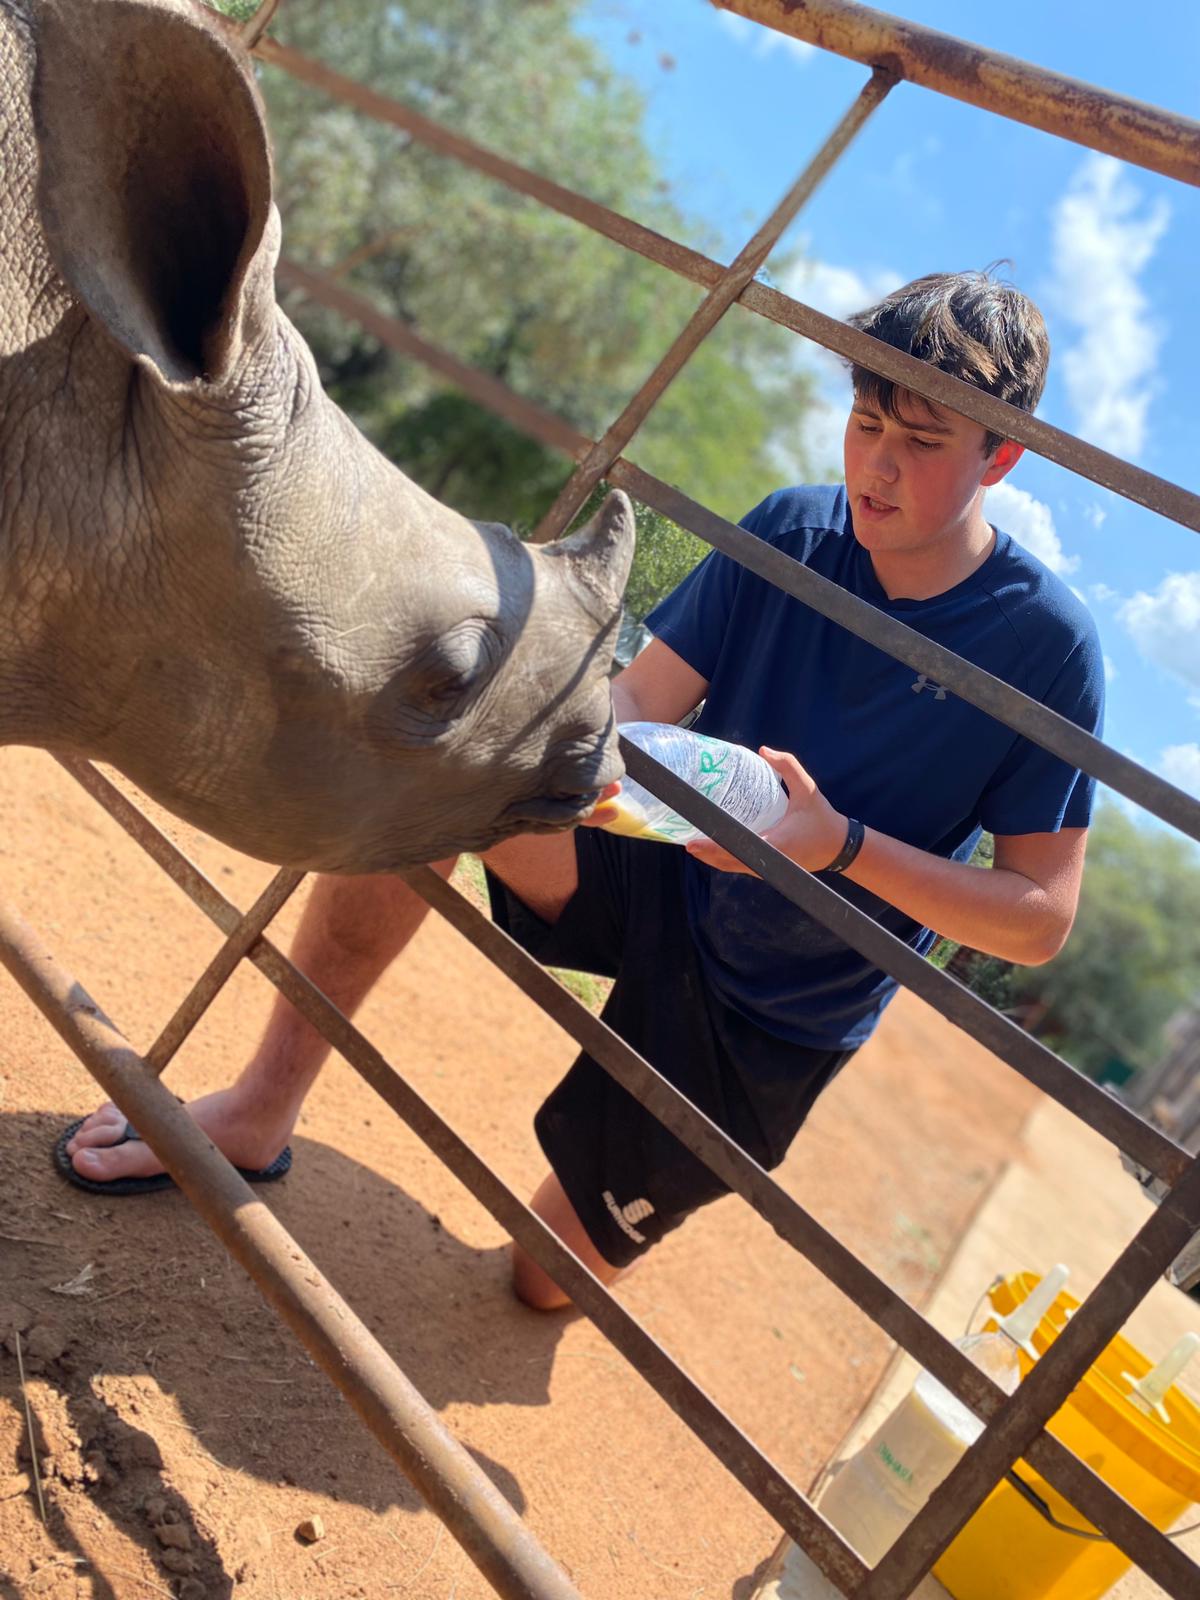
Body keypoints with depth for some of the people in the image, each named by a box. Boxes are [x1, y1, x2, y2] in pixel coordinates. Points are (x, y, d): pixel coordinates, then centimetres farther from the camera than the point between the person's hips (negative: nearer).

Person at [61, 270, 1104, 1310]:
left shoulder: (1046, 643, -18)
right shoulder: (791, 533, -8)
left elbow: (1043, 919, -16)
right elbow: (639, 698, -11)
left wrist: (844, 844, -30)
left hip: (773, 1021, -3)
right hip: (664, 865, 4)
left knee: (553, 1275, 6)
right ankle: (260, 1109, -8)